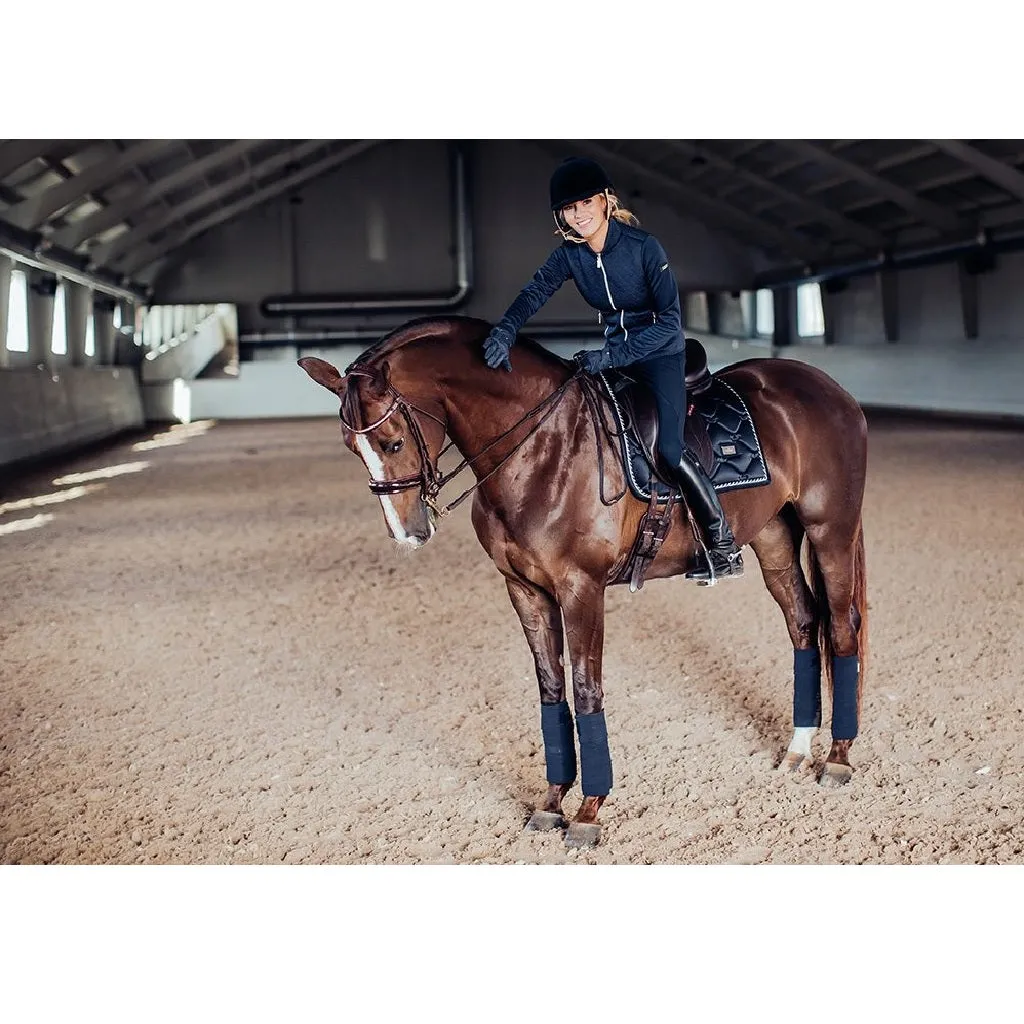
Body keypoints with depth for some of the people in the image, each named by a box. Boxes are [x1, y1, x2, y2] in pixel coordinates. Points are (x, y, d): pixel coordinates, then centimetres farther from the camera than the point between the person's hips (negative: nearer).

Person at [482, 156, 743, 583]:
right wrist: (503, 332, -44)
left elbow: (670, 321, -22)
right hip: (614, 352, 7)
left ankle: (725, 547, -8)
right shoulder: (569, 254, -6)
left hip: (660, 352, -7)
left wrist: (610, 357, -30)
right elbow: (535, 292, -23)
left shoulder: (644, 246, -20)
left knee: (668, 448, -19)